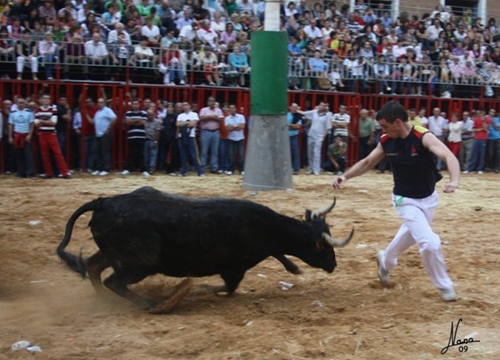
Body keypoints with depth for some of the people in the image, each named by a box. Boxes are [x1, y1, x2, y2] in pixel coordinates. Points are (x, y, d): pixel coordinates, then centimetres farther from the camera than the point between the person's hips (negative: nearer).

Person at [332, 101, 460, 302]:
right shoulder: (386, 142, -12)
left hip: (429, 198, 1)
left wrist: (454, 181, -58)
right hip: (406, 201, -1)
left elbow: (449, 157, -38)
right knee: (430, 243, -15)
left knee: (411, 235, 24)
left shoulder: (424, 137, -25)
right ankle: (444, 286, 6)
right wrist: (345, 176, -11)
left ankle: (386, 261, 53)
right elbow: (367, 163, 4)